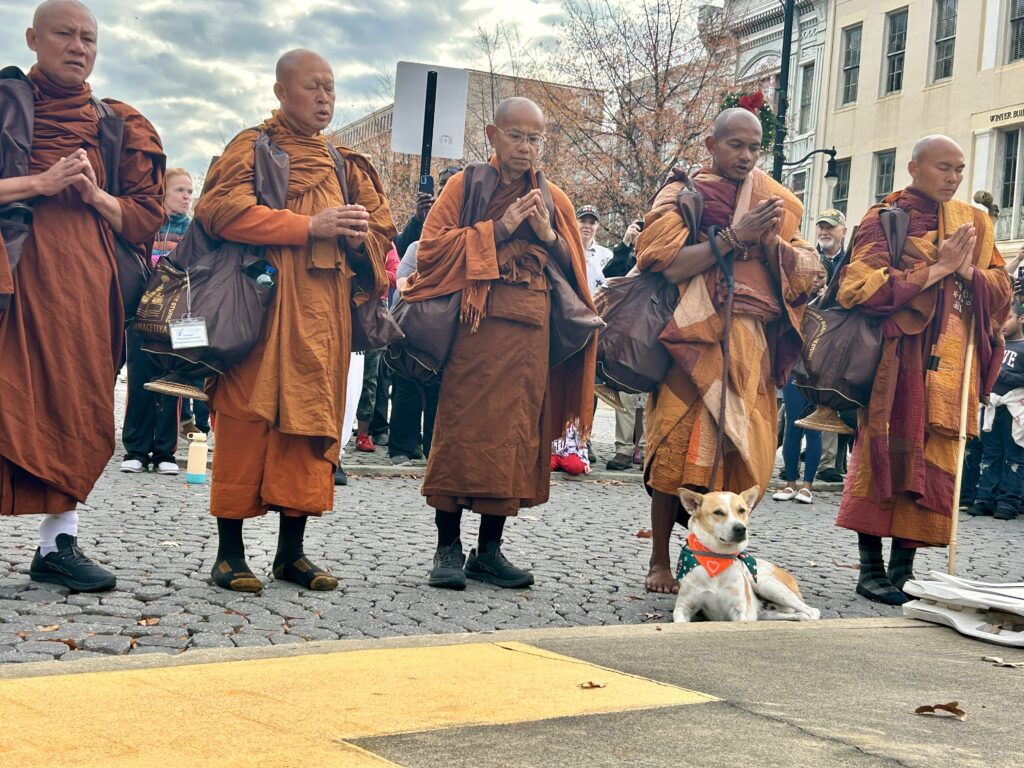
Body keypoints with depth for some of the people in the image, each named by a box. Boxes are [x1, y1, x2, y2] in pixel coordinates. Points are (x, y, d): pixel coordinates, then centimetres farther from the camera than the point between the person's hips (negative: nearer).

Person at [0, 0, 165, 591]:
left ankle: (59, 542, 9)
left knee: (75, 405, 3)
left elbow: (146, 218, 14)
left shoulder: (113, 125, 17)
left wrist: (95, 196, -4)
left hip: (83, 279, 4)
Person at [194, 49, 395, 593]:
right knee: (248, 418, -7)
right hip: (263, 303, -6)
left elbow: (382, 224, 24)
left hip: (324, 310, 6)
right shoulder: (253, 146, 3)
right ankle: (230, 553, 0)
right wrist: (310, 227, -16)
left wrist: (357, 236, -2)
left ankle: (291, 552, 11)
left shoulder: (342, 163, 22)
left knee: (313, 419, 4)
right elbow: (220, 209, -13)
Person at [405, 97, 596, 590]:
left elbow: (573, 272, 16)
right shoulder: (466, 185, 7)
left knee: (515, 434, 3)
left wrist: (548, 235, -3)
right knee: (461, 427, -4)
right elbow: (430, 248, -4)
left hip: (530, 330, 3)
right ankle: (448, 548, 4)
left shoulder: (553, 200, 16)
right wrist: (498, 229, -10)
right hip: (473, 325, -3)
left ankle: (489, 550, 12)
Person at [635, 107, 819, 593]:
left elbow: (803, 274, 9)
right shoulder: (682, 196, 6)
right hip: (695, 341, -4)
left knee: (742, 452, -2)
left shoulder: (774, 202, 17)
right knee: (679, 449, -9)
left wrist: (771, 240, -8)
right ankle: (660, 561, 0)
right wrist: (736, 235, -13)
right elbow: (670, 265, -10)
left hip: (753, 347, 4)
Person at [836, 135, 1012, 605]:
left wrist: (969, 271, -9)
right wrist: (937, 269, -15)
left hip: (952, 364, 5)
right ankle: (871, 570, 2)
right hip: (897, 363, -5)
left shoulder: (973, 223, 16)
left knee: (934, 465, 2)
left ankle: (903, 570, 7)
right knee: (885, 457, -5)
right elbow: (864, 287, -13)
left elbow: (1001, 289, 13)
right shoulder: (885, 219, 0)